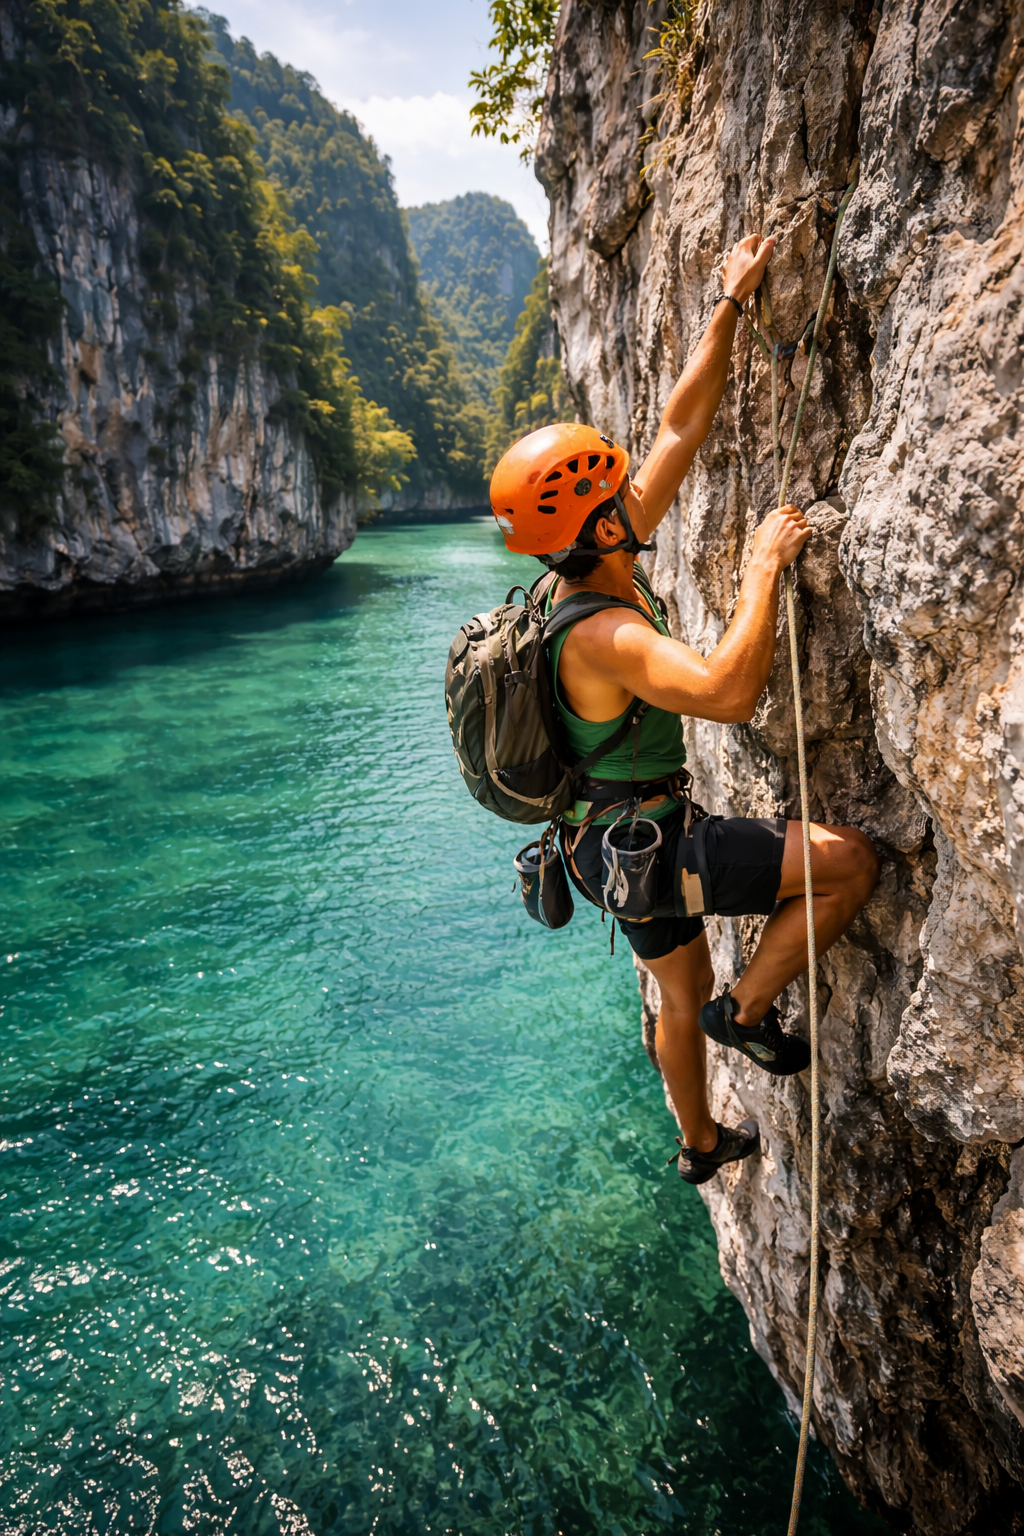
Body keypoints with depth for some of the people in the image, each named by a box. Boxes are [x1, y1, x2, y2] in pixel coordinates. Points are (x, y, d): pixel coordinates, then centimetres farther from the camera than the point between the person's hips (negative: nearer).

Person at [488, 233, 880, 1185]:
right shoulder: (599, 635, -29)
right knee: (851, 861, -6)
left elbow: (682, 425, 2)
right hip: (648, 846, -9)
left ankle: (700, 1145, 49)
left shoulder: (602, 564, -2)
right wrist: (764, 566, -31)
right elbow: (730, 691, -42)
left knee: (680, 996, 27)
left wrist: (730, 304, 5)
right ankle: (749, 1010, 8)